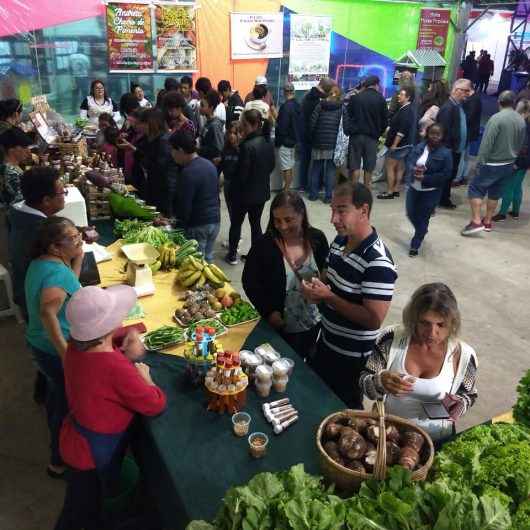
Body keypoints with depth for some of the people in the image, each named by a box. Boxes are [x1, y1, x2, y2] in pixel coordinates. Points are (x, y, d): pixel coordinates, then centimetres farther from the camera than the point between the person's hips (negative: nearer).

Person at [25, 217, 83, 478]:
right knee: (68, 405, 10)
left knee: (56, 395, 30)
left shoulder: (41, 262, 0)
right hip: (55, 351, -9)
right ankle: (60, 462, 29)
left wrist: (77, 259, 3)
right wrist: (66, 354, -37)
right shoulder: (57, 271, -29)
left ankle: (57, 439, 54)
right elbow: (48, 313, -40)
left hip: (41, 344, 10)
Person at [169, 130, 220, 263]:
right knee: (208, 258, 17)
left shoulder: (188, 172, -19)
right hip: (215, 221, 8)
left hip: (198, 225, -8)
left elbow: (184, 205, -19)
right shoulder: (210, 165, 8)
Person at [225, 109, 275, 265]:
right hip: (262, 192, 7)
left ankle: (232, 255, 25)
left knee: (236, 223, 13)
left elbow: (241, 174, -22)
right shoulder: (268, 142, -1)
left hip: (245, 193, -6)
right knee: (256, 224, 17)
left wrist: (233, 190, -6)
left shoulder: (247, 146, -25)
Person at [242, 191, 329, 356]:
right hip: (280, 326, -3)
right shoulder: (265, 245, -17)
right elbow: (250, 281, -10)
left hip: (313, 322, 4)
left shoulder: (317, 239, -8)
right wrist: (269, 311, -16)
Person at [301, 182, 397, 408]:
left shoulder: (378, 263, -29)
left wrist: (328, 297, -28)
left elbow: (374, 320, -29)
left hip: (353, 355, -8)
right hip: (327, 341, 8)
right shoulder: (339, 241, -3)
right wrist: (316, 289, -11)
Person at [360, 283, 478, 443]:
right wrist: (381, 382, -25)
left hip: (435, 441, 1)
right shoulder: (390, 339, -10)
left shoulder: (463, 355, -8)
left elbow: (468, 395, 9)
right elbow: (364, 381, -4)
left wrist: (459, 405, -12)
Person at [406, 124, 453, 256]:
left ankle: (415, 245, 20)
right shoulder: (419, 147, 0)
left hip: (431, 192, -4)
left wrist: (425, 178, -21)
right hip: (413, 188, 4)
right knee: (411, 214, 14)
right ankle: (421, 231, 45)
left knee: (423, 219, 5)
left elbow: (446, 174, -14)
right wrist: (414, 169, -21)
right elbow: (410, 162, 2)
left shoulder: (445, 153, -12)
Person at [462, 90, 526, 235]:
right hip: (509, 164, 7)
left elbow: (487, 143, -20)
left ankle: (476, 221, -10)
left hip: (493, 164, -7)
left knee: (475, 189, 0)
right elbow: (520, 144, 12)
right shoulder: (521, 121, 4)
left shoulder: (497, 118, -17)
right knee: (495, 193, 15)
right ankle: (487, 221, 23)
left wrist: (480, 162, -14)